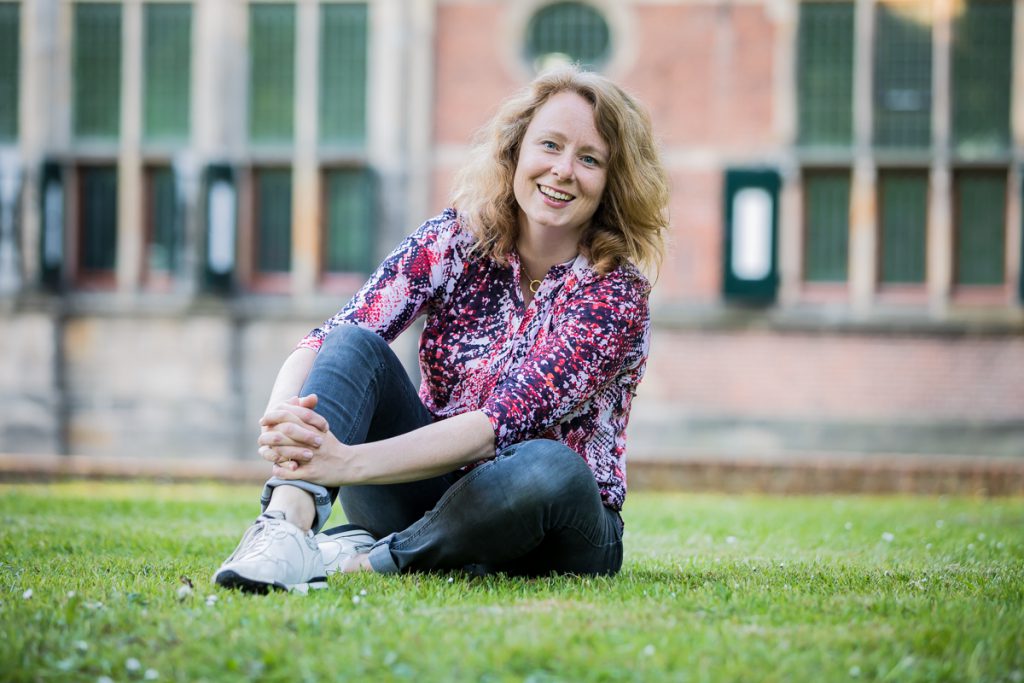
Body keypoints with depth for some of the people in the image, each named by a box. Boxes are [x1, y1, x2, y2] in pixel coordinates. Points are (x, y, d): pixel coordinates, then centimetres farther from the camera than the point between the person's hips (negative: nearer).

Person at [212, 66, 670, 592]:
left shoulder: (616, 293, -17)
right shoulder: (453, 242, -6)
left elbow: (504, 422, -29)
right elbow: (322, 344, -17)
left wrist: (349, 462, -42)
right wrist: (284, 422, -41)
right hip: (433, 491, 3)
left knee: (547, 467, -38)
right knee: (356, 343, -20)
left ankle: (364, 560, -22)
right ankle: (287, 527, -42)